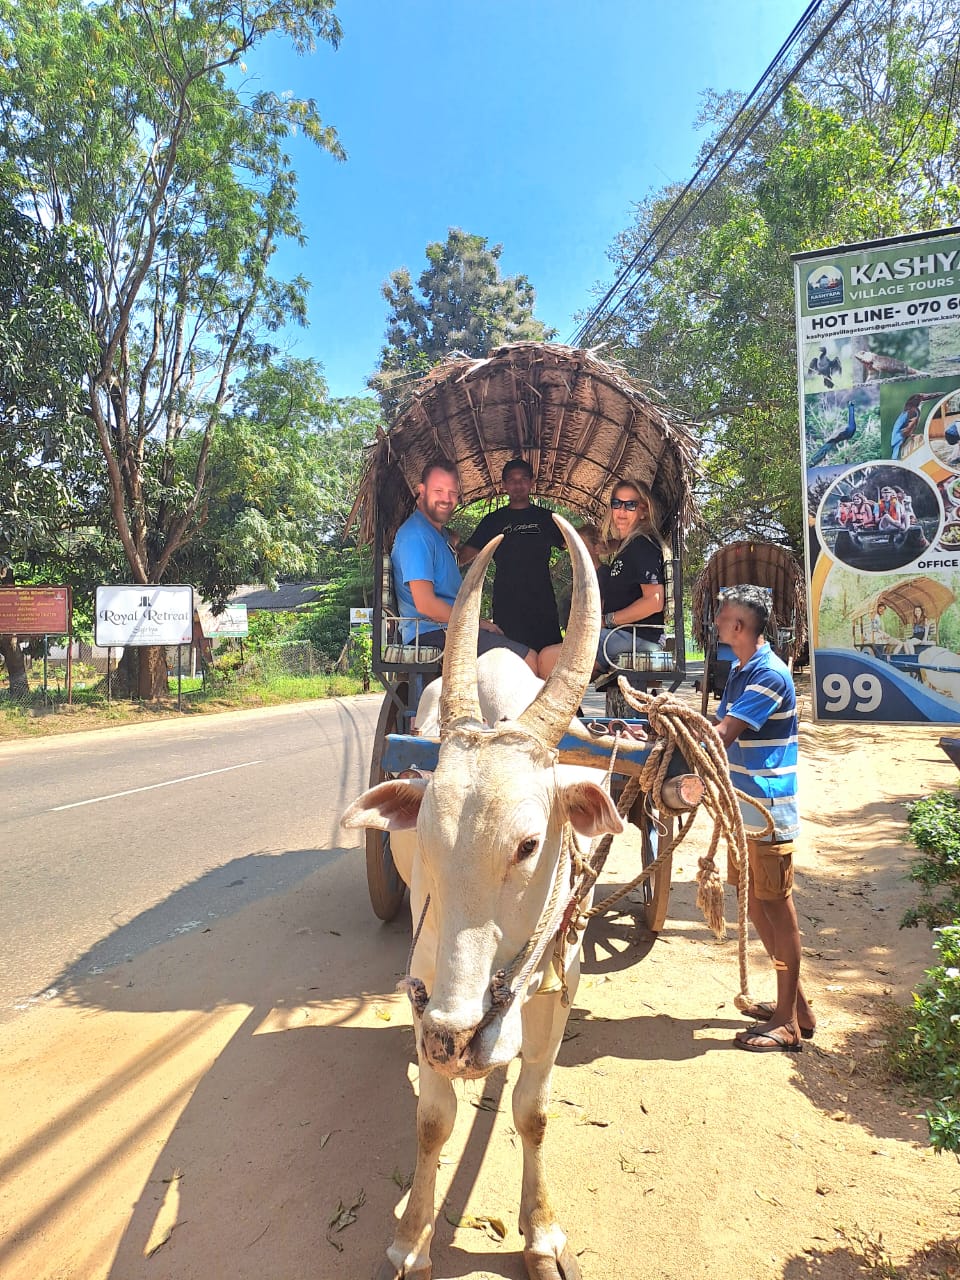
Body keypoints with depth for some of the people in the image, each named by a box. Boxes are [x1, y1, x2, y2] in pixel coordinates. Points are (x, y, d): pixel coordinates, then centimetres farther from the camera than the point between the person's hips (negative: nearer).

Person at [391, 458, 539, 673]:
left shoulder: (437, 532, 19)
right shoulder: (416, 536, -16)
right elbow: (425, 604, -23)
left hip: (449, 628, 11)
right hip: (433, 633, -11)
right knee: (528, 660, -17)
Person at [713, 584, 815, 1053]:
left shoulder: (770, 674, -18)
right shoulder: (740, 669, 12)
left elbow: (721, 736, -24)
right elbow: (721, 728, 12)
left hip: (768, 811, -10)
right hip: (744, 808, 10)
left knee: (777, 908, 1)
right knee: (753, 902, 16)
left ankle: (788, 1023, 15)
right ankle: (795, 1002, 32)